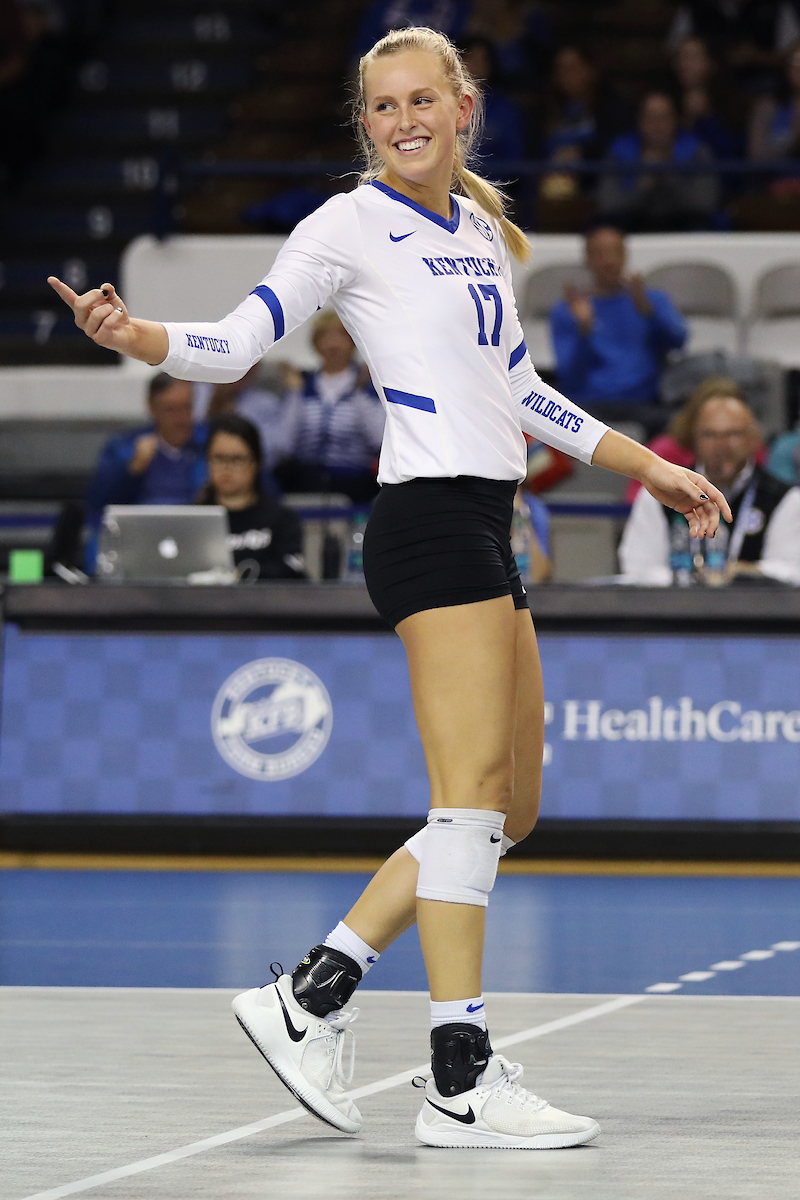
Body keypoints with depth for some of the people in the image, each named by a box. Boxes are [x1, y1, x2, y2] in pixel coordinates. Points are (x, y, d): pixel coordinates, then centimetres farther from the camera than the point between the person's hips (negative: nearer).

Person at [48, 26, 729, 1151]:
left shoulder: (479, 231, 19)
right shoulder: (353, 224, -3)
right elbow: (235, 344, -9)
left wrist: (648, 466, 29)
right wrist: (132, 334, -28)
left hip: (483, 530, 9)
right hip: (431, 519, -9)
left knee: (508, 811, 8)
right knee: (471, 797, -13)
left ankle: (312, 994, 8)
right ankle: (462, 1080, -12)